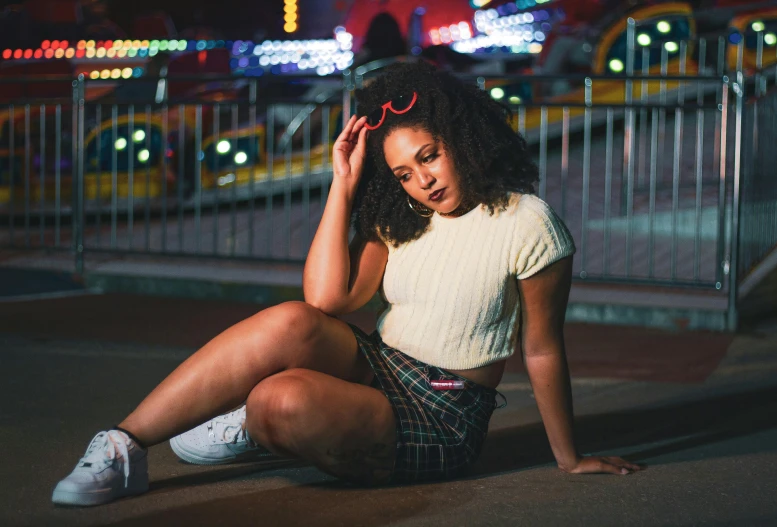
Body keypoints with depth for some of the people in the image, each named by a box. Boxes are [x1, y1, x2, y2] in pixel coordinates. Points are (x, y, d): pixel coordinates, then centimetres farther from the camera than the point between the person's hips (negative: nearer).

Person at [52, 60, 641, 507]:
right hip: (374, 370, 6)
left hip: (439, 423, -6)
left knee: (283, 401, -33)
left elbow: (543, 350, -3)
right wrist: (344, 183, -4)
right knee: (291, 323, -29)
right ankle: (122, 447, -22)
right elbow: (327, 298, -6)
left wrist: (570, 459, 4)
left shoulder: (526, 223, -9)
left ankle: (255, 432, 3)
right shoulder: (402, 219, 9)